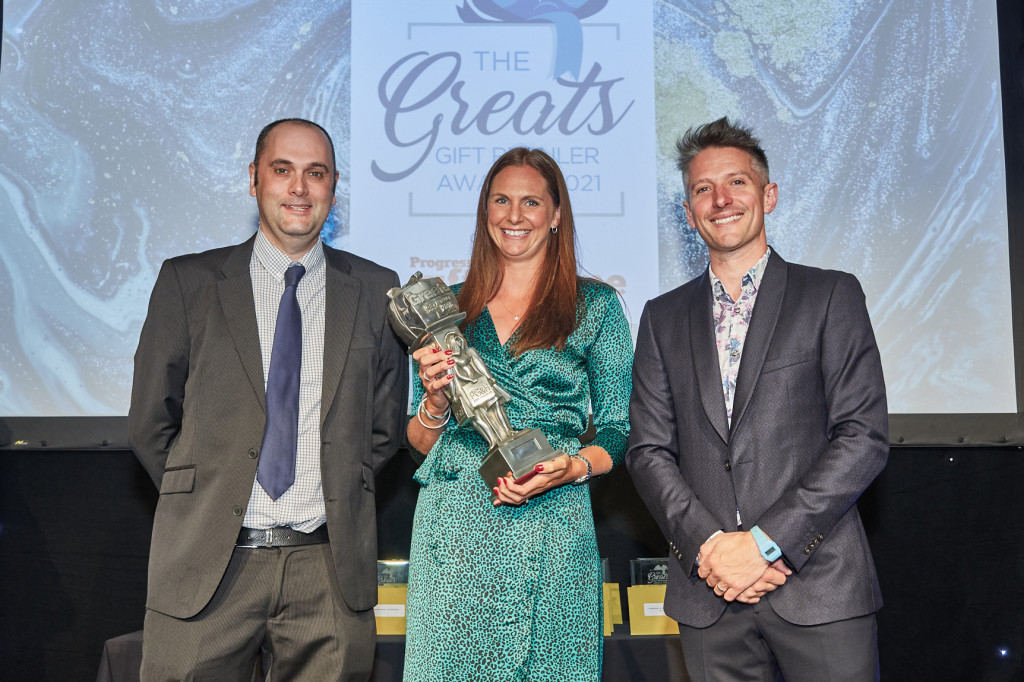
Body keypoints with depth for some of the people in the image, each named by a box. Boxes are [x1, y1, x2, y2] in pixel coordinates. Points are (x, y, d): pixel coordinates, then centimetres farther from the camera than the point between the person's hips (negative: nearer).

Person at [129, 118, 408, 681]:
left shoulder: (376, 291, 7)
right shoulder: (188, 282, 3)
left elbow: (385, 426, 12)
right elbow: (150, 421, 6)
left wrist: (337, 497, 5)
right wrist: (206, 502, 3)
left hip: (330, 567, 1)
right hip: (207, 566, -1)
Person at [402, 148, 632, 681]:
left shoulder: (595, 305, 6)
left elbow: (620, 431, 6)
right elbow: (421, 443, 14)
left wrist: (574, 468, -13)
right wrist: (435, 401, -7)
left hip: (552, 531, -1)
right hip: (454, 531, 2)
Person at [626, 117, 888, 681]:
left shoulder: (831, 295, 4)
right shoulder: (663, 317, 13)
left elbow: (864, 435, -5)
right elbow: (648, 450, 7)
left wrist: (764, 542, -12)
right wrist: (708, 545, -9)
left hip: (818, 582, -2)